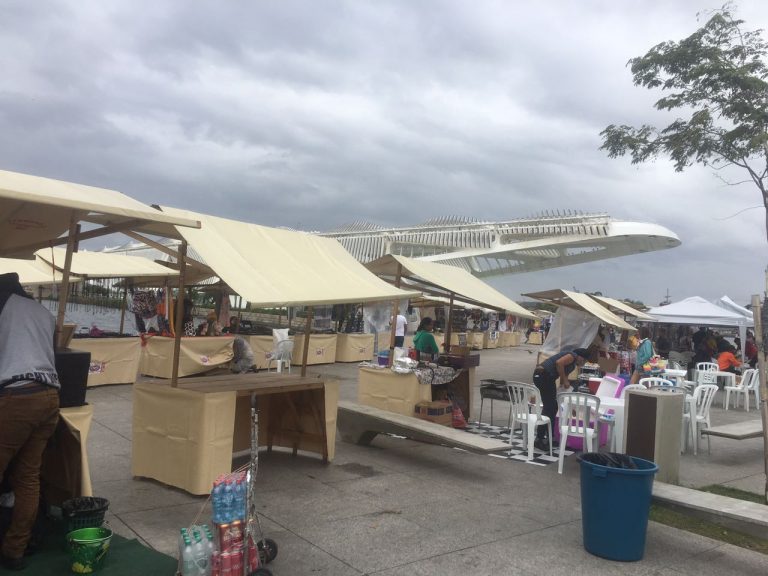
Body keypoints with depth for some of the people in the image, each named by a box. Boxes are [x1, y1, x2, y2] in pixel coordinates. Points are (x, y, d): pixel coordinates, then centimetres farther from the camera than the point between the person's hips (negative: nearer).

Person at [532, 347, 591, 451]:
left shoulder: (572, 364, 28)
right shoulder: (573, 356, 1)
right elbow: (559, 363, -18)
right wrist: (565, 380, -9)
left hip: (541, 376, 10)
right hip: (544, 375, -10)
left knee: (553, 407, 15)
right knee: (548, 408, -8)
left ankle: (549, 437, 22)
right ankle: (539, 440, -7)